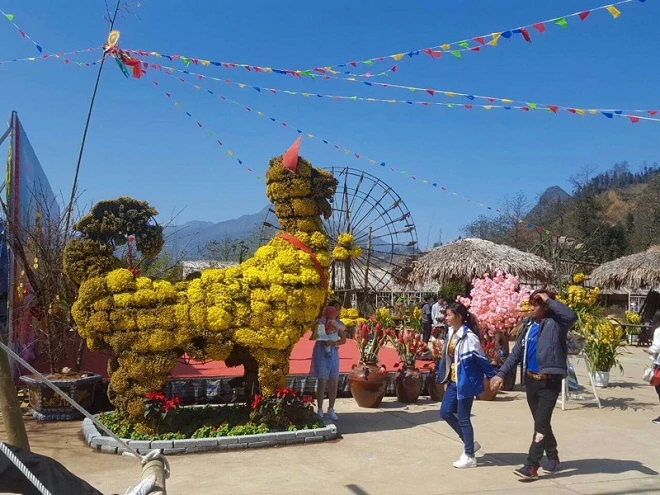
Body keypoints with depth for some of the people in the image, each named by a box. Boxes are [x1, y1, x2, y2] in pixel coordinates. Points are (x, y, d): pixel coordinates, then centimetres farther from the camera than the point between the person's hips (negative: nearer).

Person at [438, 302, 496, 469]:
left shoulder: (468, 336, -19)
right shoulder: (451, 334, 7)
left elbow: (481, 358, -16)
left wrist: (492, 376, -13)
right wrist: (446, 379, 17)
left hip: (466, 382, -9)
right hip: (454, 381, 9)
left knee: (463, 418, 0)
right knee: (445, 412, 10)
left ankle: (469, 456, 15)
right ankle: (469, 443, 26)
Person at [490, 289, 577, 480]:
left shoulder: (555, 323, -10)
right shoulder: (529, 324, 8)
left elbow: (571, 316, -34)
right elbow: (517, 352, 11)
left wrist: (549, 300, -23)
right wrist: (501, 373, 6)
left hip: (549, 381, -7)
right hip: (531, 380, 7)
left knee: (541, 423, -8)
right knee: (541, 422, 17)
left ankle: (532, 466, -5)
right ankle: (553, 457, 35)